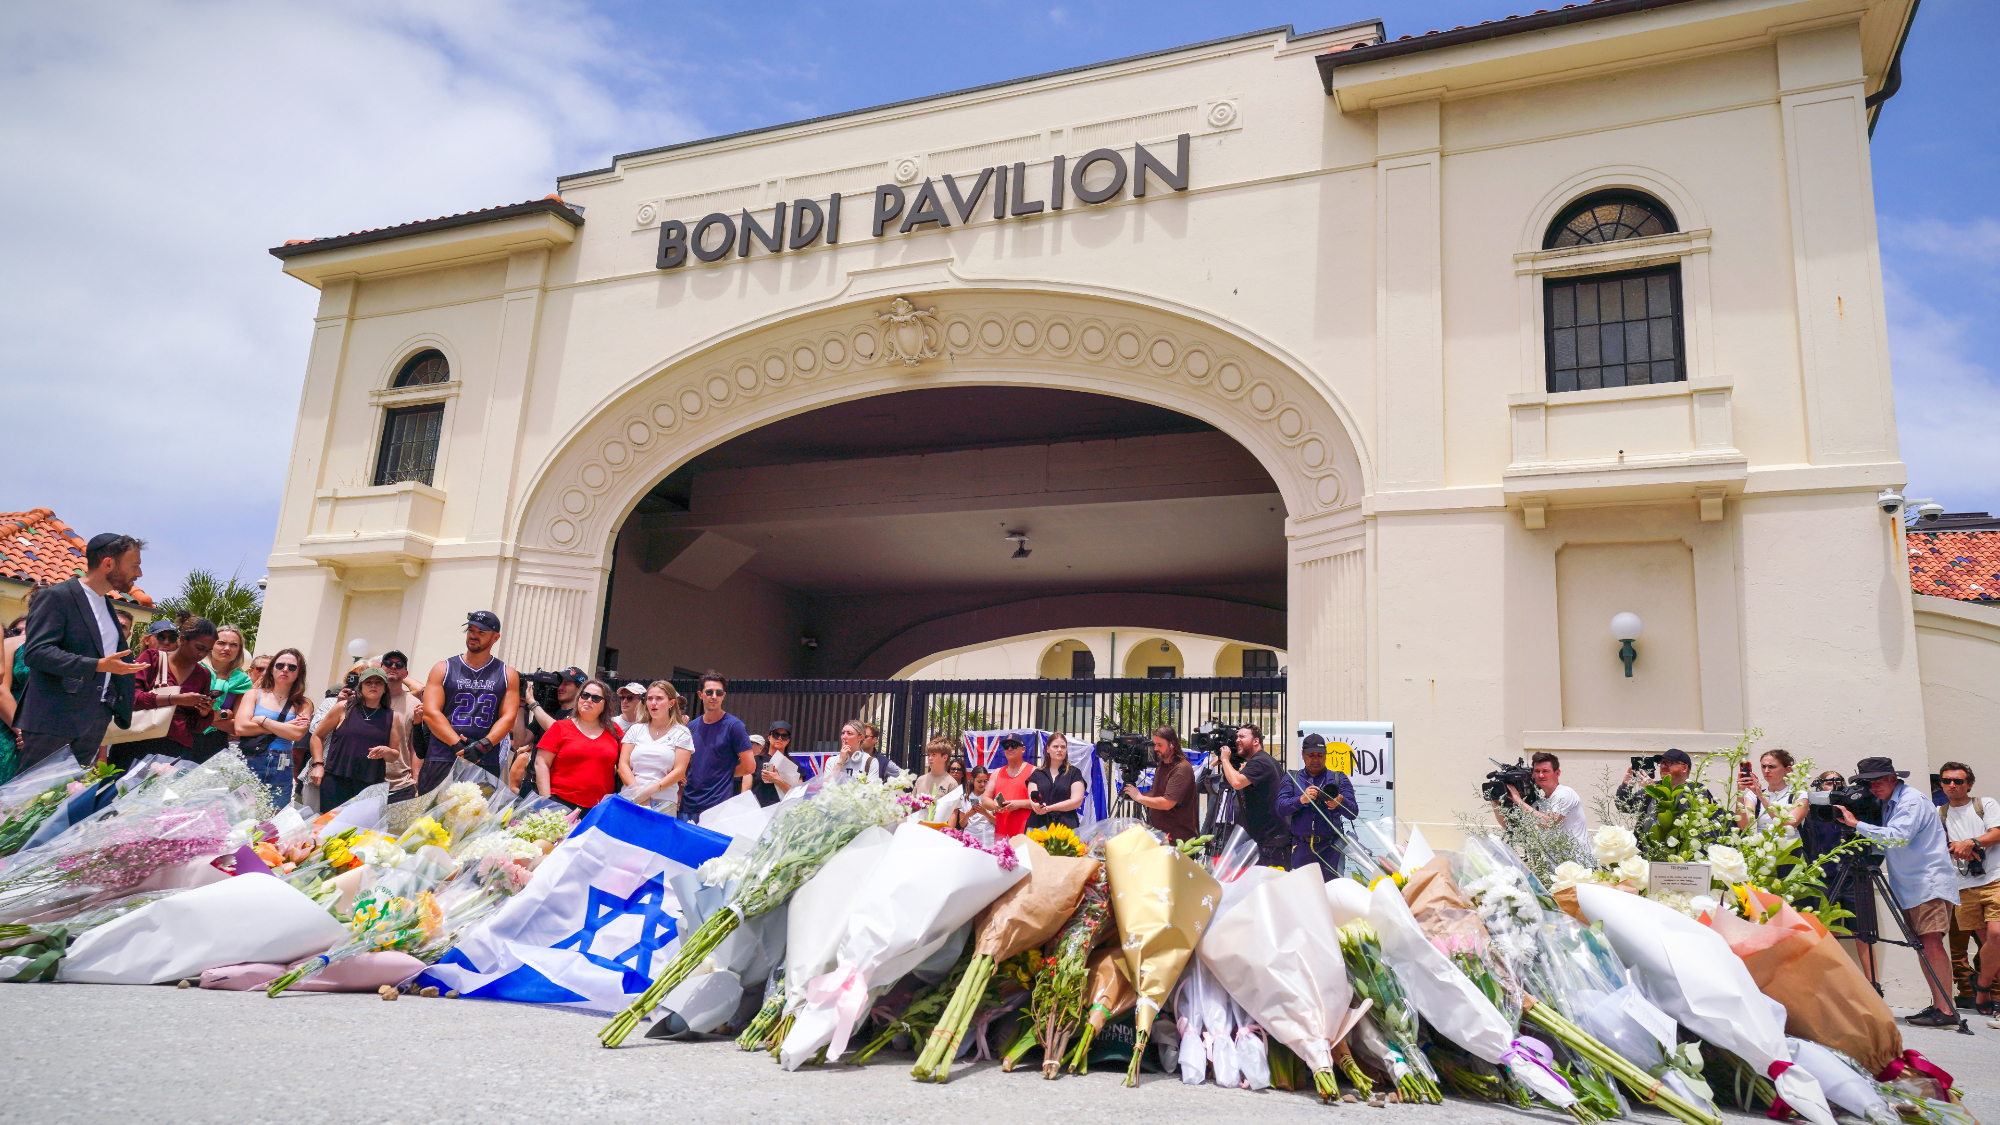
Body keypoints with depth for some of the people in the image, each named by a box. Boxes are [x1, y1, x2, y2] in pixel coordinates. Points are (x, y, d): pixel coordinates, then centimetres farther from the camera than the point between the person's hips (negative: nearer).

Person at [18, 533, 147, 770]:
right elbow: (36, 652, -20)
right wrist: (97, 666, -28)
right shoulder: (57, 597, -10)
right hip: (53, 723, -8)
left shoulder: (106, 604, 16)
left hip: (94, 723, 8)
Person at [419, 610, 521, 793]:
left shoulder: (508, 675, 12)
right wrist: (459, 745, -12)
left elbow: (508, 718, 3)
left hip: (486, 763, 0)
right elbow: (430, 713, 0)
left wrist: (483, 746, -14)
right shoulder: (443, 669, 10)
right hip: (441, 762, 0)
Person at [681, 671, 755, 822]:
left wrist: (724, 775, 2)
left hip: (717, 807, -5)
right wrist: (680, 793, 5)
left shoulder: (734, 725, -5)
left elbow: (749, 766, -7)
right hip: (688, 804, 5)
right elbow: (684, 765, 18)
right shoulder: (691, 727, 12)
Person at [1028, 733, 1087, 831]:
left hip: (1066, 824, -1)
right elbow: (1031, 800, 8)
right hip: (1039, 825, 1)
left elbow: (1077, 801, 0)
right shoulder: (1037, 774, 17)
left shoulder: (1074, 772, 12)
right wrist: (1036, 806, -17)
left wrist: (1049, 808, -7)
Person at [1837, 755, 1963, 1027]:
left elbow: (1898, 837, -24)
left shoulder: (1912, 801, -11)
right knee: (1922, 945, 6)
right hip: (1909, 888, 9)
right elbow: (1882, 846, 19)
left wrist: (1856, 824, -23)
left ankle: (1946, 1010, -14)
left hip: (1930, 883, -9)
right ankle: (1937, 1004, 8)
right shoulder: (1887, 804, 16)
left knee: (1931, 943, -13)